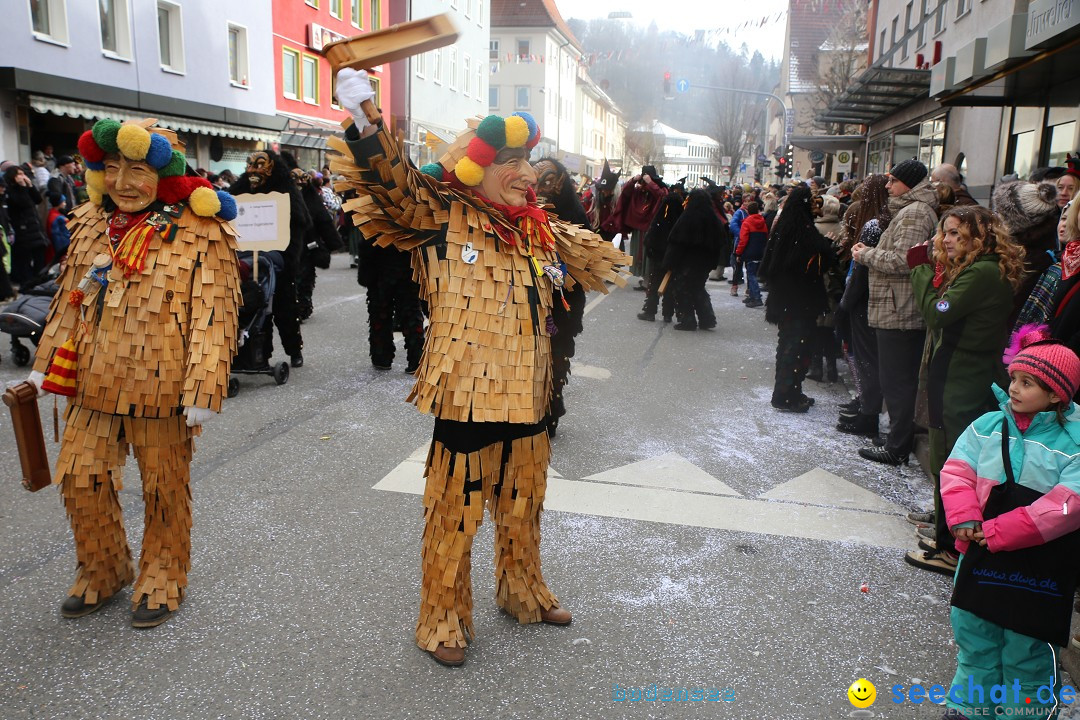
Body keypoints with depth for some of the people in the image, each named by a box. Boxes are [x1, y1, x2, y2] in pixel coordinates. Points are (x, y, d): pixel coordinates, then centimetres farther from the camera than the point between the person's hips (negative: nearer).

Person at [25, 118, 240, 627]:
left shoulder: (201, 233, -10)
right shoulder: (90, 226, 9)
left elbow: (213, 317, -13)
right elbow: (68, 301, 17)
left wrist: (203, 391, -18)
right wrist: (44, 365, 16)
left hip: (161, 390, -5)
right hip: (93, 386, 5)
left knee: (164, 489, 9)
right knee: (79, 480, 11)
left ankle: (162, 579, 32)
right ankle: (102, 571, 36)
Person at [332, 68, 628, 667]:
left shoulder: (540, 231, 11)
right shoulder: (442, 218, -7)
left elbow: (595, 258, 31)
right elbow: (391, 182, -25)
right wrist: (366, 125, -38)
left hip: (528, 401, 6)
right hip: (467, 403, -6)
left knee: (522, 510, 22)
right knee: (455, 516, 5)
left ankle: (523, 593, 44)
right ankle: (443, 619, 24)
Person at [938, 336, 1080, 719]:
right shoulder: (988, 425, -1)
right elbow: (956, 472, -3)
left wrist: (996, 532, -24)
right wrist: (964, 518, -20)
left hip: (1041, 566, -5)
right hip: (981, 558, 5)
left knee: (1026, 652, 10)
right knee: (973, 638, 19)